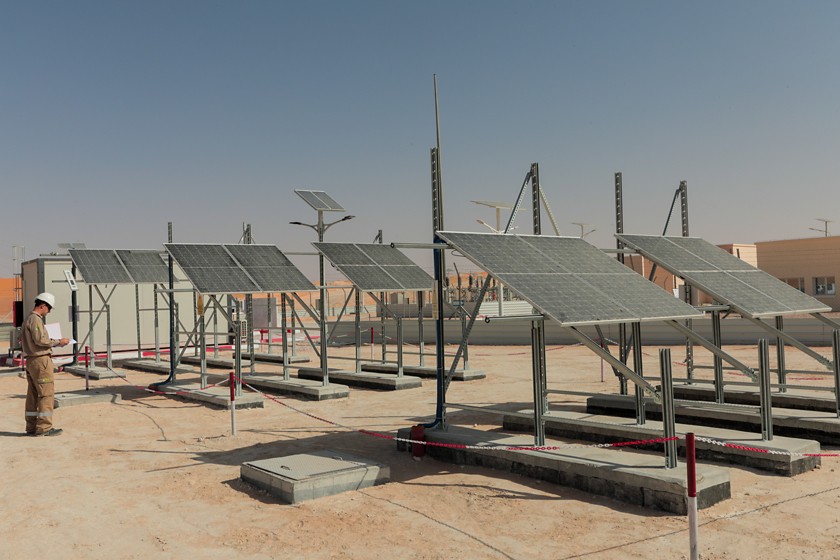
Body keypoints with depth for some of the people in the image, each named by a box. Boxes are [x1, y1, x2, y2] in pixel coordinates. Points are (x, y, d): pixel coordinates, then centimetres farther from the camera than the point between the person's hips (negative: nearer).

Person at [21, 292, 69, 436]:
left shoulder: (28, 319, 19)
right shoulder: (36, 319, -13)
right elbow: (40, 340, -21)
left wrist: (52, 342, 19)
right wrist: (58, 342, -12)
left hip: (30, 360, 10)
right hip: (41, 360, -10)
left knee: (33, 395, 13)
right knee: (47, 394, -7)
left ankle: (31, 427, 18)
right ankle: (44, 427, -6)